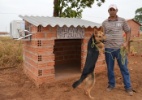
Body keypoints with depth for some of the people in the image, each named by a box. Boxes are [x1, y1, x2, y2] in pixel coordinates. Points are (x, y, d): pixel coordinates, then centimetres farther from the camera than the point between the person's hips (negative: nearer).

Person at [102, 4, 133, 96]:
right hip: (108, 48, 1)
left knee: (124, 68, 5)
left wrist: (126, 42, -3)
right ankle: (111, 84, 27)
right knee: (110, 68, 10)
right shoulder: (105, 23, 6)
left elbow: (128, 31, 9)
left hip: (120, 48, 0)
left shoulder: (122, 20, 5)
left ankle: (128, 87, 19)